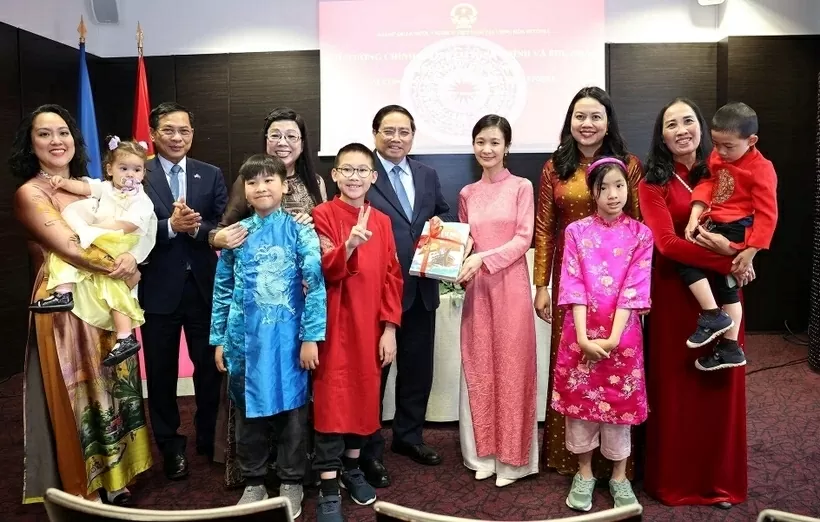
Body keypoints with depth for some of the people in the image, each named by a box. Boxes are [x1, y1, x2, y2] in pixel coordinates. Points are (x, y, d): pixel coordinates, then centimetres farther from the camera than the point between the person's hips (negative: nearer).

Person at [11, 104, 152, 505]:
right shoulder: (30, 194, -8)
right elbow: (70, 248, -18)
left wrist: (130, 257, -17)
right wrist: (121, 269, -12)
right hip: (66, 306, -6)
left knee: (112, 388, 13)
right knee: (77, 396, 4)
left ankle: (114, 480, 28)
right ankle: (82, 490, 21)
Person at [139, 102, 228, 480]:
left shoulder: (211, 175, 6)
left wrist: (196, 228, -21)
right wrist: (171, 225, -25)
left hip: (203, 286, 2)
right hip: (159, 288, -2)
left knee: (210, 365, 12)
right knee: (161, 371, 11)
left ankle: (210, 438, 32)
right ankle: (170, 446, 28)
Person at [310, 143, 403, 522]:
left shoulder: (382, 222, 7)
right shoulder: (322, 215, -5)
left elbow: (392, 278, 7)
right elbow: (325, 272, -15)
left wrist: (390, 327, 0)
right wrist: (349, 246, -34)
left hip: (371, 328, 5)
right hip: (335, 327, -4)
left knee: (365, 397, 13)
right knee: (332, 401, -2)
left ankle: (351, 467, 33)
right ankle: (328, 491, 7)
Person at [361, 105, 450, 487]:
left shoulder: (428, 175, 12)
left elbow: (445, 215, 19)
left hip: (421, 287, 6)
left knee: (418, 367, 16)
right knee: (374, 367, 7)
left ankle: (408, 435, 36)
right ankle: (369, 450, 21)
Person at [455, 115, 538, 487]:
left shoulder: (521, 187, 0)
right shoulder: (467, 194, 11)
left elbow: (524, 239, -7)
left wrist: (484, 258, -17)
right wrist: (458, 267, -4)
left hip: (511, 285, -3)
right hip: (476, 287, 4)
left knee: (511, 365, 2)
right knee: (478, 366, 7)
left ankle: (511, 456, 14)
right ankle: (483, 451, 20)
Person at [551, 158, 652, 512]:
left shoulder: (640, 234, 0)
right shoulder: (576, 231, -1)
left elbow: (634, 289, -8)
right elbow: (573, 286, -7)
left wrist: (612, 338, -16)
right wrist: (584, 337, -15)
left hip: (622, 335, 0)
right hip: (581, 333, 1)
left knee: (620, 403, 9)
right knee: (580, 400, 9)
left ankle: (619, 477, 27)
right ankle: (584, 474, 26)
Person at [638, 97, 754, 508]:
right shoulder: (654, 184, -4)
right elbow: (667, 243, -15)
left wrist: (731, 248, -19)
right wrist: (730, 264, -20)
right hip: (675, 293, -3)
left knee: (721, 383, 10)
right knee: (676, 385, 5)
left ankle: (720, 479, 27)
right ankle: (674, 480, 21)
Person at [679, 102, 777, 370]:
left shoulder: (761, 169, -15)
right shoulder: (718, 157, 6)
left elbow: (767, 214, -16)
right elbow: (706, 184, 1)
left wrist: (751, 250, -20)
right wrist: (695, 216, -15)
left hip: (736, 229, -9)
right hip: (717, 224, 9)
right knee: (726, 287, 14)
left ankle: (713, 316, -9)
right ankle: (730, 348, 25)